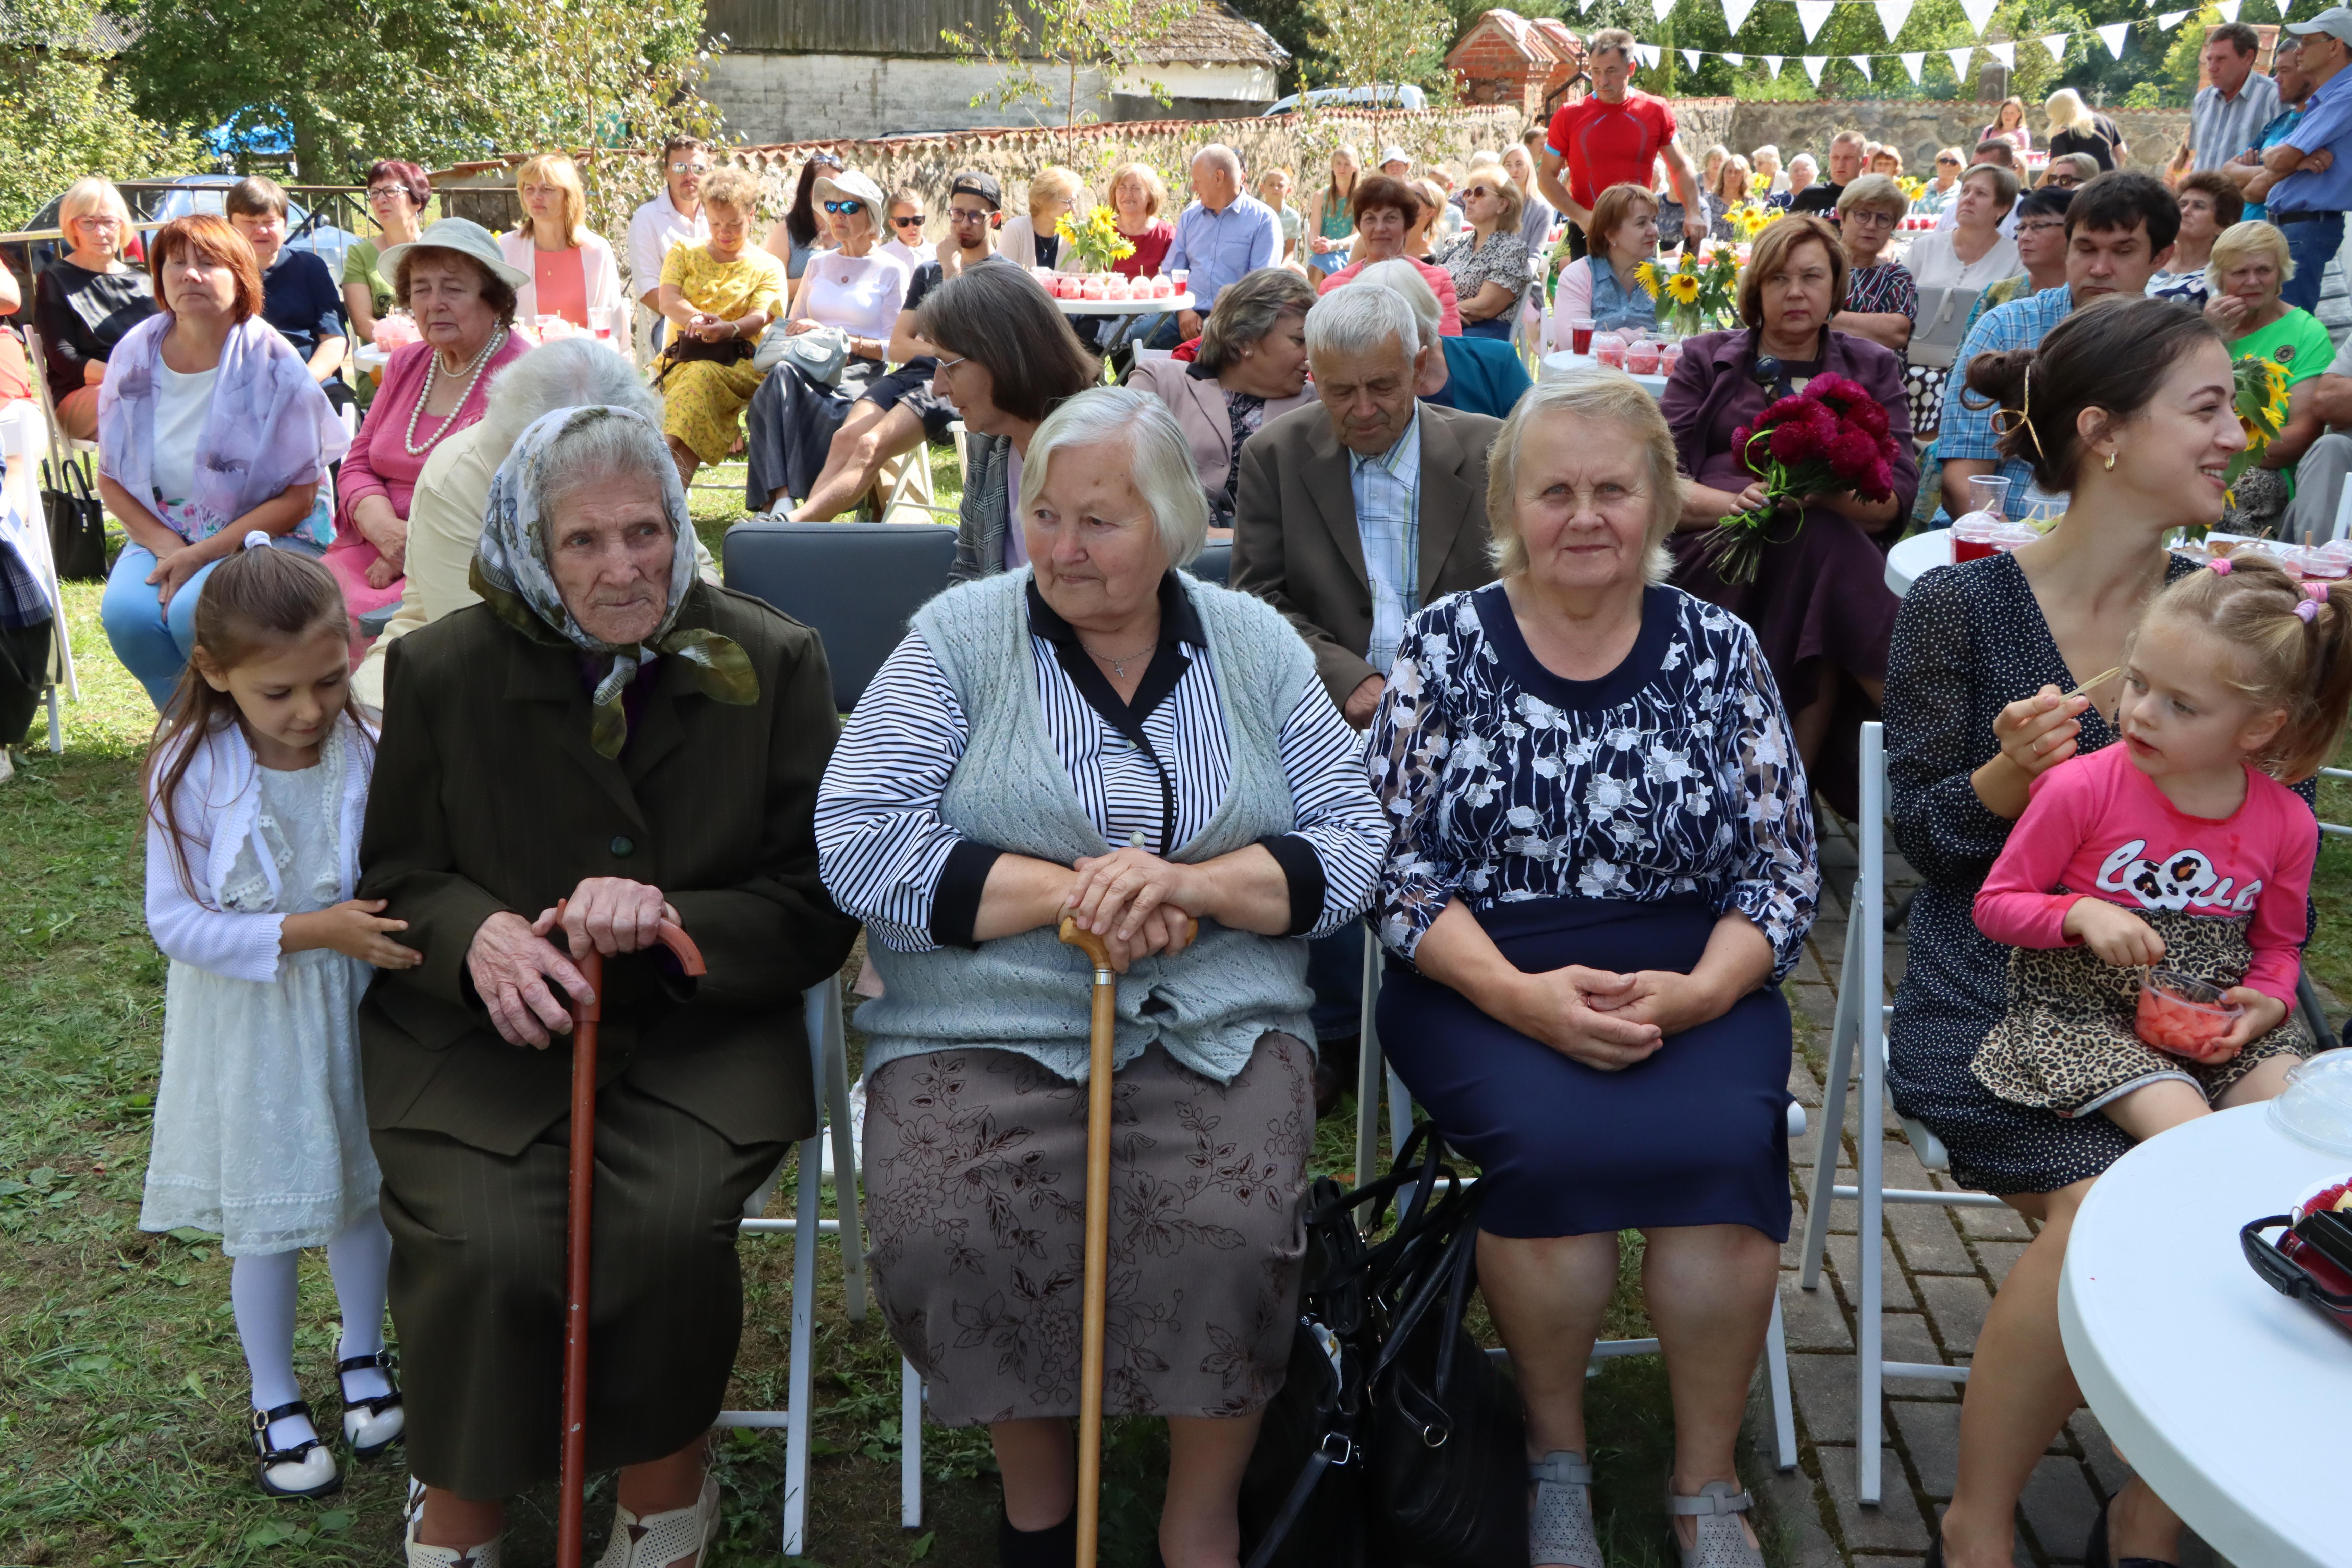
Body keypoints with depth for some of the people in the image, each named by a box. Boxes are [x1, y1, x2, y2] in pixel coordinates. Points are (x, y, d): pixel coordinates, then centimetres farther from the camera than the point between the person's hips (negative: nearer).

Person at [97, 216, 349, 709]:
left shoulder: (272, 363, -12)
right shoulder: (135, 354, 0)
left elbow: (299, 497, -12)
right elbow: (111, 479, 8)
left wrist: (203, 555, -19)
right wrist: (165, 545, -11)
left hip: (269, 535, -4)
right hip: (163, 532, 4)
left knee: (196, 613, -32)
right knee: (127, 614, -26)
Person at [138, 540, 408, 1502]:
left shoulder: (370, 754, -13)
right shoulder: (192, 774, -18)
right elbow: (177, 923, -18)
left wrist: (396, 924, -22)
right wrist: (307, 931, -26)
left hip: (353, 1011, 2)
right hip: (249, 1028, -2)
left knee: (364, 1190, 19)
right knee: (266, 1223, 12)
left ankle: (362, 1357, 45)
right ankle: (275, 1402, 34)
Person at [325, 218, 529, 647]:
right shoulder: (405, 365, 17)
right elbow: (357, 466, 15)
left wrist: (413, 552, -15)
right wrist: (387, 530, -7)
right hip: (372, 550, 6)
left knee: (361, 624, -29)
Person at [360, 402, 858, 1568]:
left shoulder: (775, 664, 0)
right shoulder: (441, 669, 3)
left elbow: (818, 907, -1)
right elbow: (396, 873, 9)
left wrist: (671, 919, -21)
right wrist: (480, 935, -16)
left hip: (698, 1031, 0)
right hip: (484, 1035, 1)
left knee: (666, 1224, -28)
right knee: (482, 1245, -25)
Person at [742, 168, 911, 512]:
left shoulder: (891, 270, 9)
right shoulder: (818, 263, 24)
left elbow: (895, 348, 2)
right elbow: (791, 324, 24)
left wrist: (841, 340, -10)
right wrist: (802, 334, -1)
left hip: (860, 370, -3)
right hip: (808, 363, 3)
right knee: (783, 374, -35)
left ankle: (776, 500, -36)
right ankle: (781, 497, -45)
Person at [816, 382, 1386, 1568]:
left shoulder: (1257, 647, 11)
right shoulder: (960, 636, 4)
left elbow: (1355, 845, 5)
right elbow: (856, 844, -6)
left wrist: (1192, 883, -13)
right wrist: (1066, 890, -14)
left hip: (1219, 1028, 1)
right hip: (983, 1031, 0)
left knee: (1232, 1237, -27)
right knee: (942, 1242, -27)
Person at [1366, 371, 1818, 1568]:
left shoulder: (1720, 649, 7)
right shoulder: (1444, 644, 3)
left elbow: (1784, 870, 5)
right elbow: (1397, 863, -3)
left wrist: (1697, 992, -13)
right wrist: (1523, 997, -17)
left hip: (1695, 982, 2)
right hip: (1481, 984, -1)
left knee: (1720, 1144, -28)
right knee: (1556, 1141, -30)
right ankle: (1555, 1455, -2)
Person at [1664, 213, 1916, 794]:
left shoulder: (1872, 368, 22)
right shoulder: (1706, 360, 21)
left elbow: (1897, 494, 7)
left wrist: (1828, 494, -16)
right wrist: (1735, 503, -15)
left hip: (1837, 547, 1)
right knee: (1818, 543, -35)